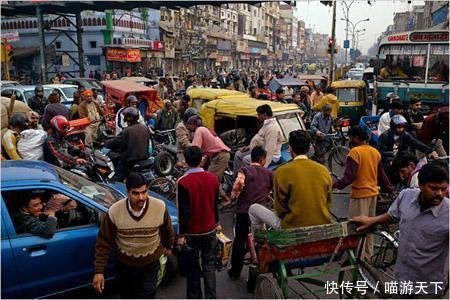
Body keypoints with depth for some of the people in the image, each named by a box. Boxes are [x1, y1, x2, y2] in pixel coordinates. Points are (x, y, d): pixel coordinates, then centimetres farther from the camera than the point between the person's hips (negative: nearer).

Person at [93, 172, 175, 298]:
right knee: (126, 295, 25)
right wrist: (99, 271, -15)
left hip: (149, 265, -1)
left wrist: (168, 247, 15)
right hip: (124, 265, 2)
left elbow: (167, 230, -1)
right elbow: (104, 243, -13)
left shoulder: (160, 207, -23)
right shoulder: (114, 211, -24)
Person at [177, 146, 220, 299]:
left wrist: (181, 234, -8)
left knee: (193, 266, 12)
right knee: (209, 265, 13)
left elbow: (183, 211, -17)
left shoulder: (183, 182, -18)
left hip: (191, 232, -3)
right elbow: (215, 205, 7)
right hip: (210, 230, 3)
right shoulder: (213, 179, -4)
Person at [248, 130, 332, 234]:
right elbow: (328, 204, 9)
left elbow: (280, 209, -7)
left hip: (293, 228, -4)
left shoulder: (282, 172, -13)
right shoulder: (324, 170, -1)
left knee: (253, 208, 13)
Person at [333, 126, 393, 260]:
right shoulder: (375, 152, 7)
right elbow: (381, 174, 13)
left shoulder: (355, 151, -16)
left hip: (360, 195, -8)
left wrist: (335, 185, -24)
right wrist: (390, 188, 24)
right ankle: (367, 255, 28)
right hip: (373, 193, 8)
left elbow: (349, 176, -23)